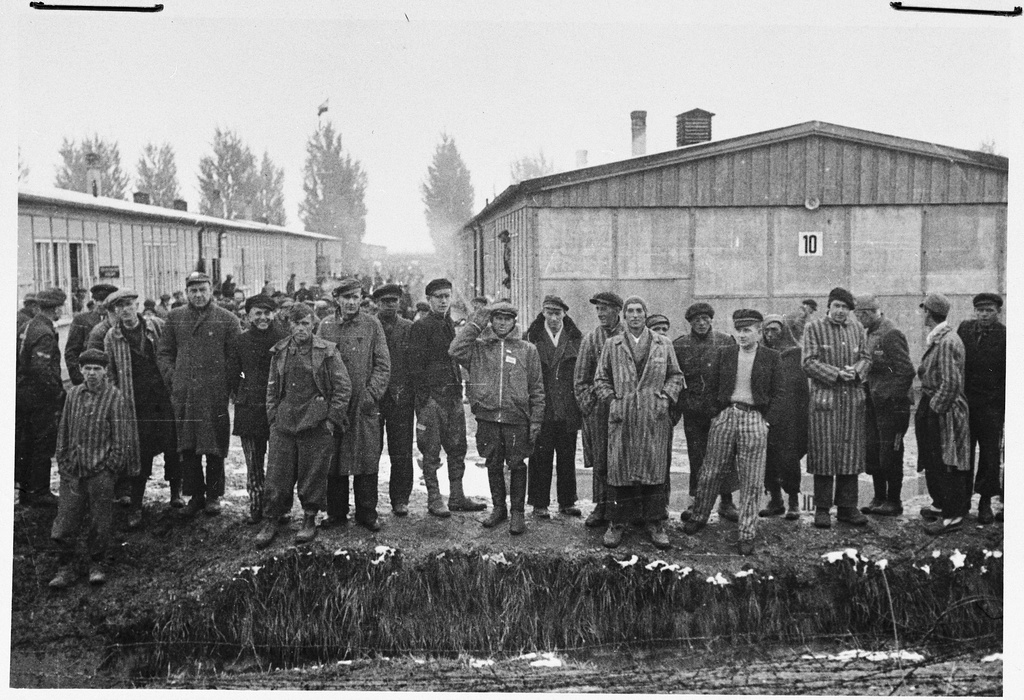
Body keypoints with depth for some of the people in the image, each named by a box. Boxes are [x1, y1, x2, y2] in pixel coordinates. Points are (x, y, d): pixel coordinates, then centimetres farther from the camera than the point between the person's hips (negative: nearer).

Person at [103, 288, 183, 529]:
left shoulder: (157, 327, 3)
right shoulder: (111, 338, 2)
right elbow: (110, 374, 6)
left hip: (165, 396, 1)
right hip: (136, 403, -1)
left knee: (172, 446, 3)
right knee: (140, 452, -1)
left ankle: (175, 491, 24)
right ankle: (136, 507, 7)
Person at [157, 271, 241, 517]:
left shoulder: (227, 320, 1)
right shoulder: (175, 318, 10)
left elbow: (234, 358, 1)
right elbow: (164, 352, 15)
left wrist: (228, 386, -6)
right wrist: (172, 377, 2)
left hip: (215, 395, -3)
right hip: (184, 395, 3)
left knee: (214, 448, 2)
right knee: (187, 447, 6)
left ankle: (214, 496, 14)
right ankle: (195, 494, 17)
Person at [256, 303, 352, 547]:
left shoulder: (327, 351, -1)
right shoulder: (279, 352, 10)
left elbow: (343, 387, -2)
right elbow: (272, 388, 16)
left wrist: (332, 419, -7)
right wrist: (273, 417, 7)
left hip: (316, 424, -3)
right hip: (283, 424, 3)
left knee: (313, 474, 2)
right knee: (277, 474, 2)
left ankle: (310, 520, 15)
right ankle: (271, 521, 10)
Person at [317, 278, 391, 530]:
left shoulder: (372, 325, 3)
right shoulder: (326, 326, 8)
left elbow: (383, 364, 1)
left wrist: (372, 393, -9)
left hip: (364, 405, -1)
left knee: (367, 459, 0)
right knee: (333, 460, 5)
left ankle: (367, 514, 8)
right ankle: (336, 512, 15)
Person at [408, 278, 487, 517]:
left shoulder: (450, 325, 16)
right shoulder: (421, 327, -6)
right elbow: (416, 366, -10)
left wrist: (459, 388, 13)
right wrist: (422, 397, -15)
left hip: (453, 394, 7)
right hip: (431, 396, -7)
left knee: (457, 448, 9)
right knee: (431, 451, -1)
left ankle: (457, 497, 16)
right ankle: (434, 500, 5)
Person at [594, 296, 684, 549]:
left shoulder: (663, 345, 10)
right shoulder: (612, 345, 9)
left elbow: (675, 376, 13)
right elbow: (600, 379, 12)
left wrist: (666, 398, -1)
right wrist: (611, 400, -1)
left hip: (654, 417, 0)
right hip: (622, 417, 0)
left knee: (654, 470, 0)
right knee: (619, 469, 0)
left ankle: (654, 523, 9)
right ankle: (618, 522, 9)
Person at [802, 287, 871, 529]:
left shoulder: (858, 329, 13)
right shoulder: (814, 328, 0)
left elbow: (866, 359, 12)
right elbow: (809, 363, -7)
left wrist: (856, 370, -10)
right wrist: (837, 373, -16)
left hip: (853, 399, 4)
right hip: (824, 399, -4)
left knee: (851, 454, 5)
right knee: (824, 454, -3)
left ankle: (847, 506, 14)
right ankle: (822, 509, 4)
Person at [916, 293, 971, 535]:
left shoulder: (947, 342, -21)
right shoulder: (936, 339, 10)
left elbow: (951, 383, -24)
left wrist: (935, 408, -18)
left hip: (944, 411, -10)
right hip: (932, 408, 10)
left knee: (945, 464, -3)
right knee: (932, 461, 18)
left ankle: (954, 515, 4)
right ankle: (941, 505, 31)